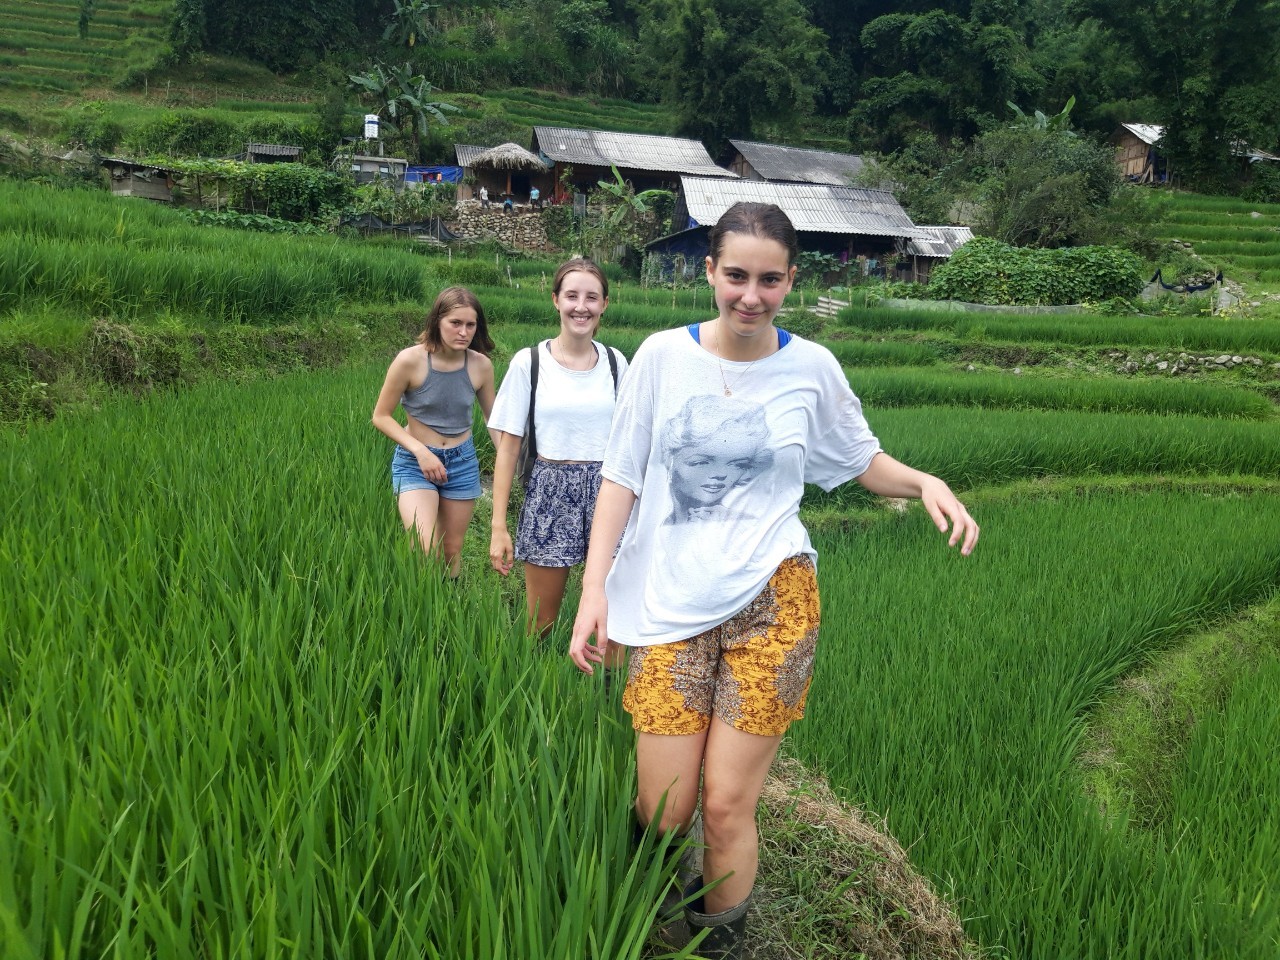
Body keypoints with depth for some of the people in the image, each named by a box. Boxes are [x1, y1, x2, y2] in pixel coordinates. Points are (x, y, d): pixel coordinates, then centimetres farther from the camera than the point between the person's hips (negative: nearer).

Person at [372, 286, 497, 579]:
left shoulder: (481, 365, -6)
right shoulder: (410, 360, -15)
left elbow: (493, 419, 8)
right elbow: (381, 416, -7)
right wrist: (420, 451, -18)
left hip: (462, 462, 3)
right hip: (415, 461, -3)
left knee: (452, 550, 13)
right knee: (425, 551, -20)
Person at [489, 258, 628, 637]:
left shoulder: (615, 363, 4)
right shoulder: (529, 361, -3)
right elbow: (508, 445, -1)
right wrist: (499, 526, -5)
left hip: (605, 492, 2)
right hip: (550, 492, -2)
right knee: (540, 625, 7)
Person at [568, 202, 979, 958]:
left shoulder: (811, 367, 2)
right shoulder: (663, 356, 1)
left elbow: (862, 460, 14)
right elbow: (622, 477, 3)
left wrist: (925, 483, -7)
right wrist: (595, 587, -3)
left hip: (770, 603, 0)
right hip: (669, 608, 1)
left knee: (728, 806, 1)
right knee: (660, 812, 1)